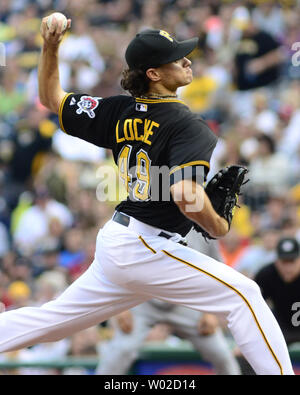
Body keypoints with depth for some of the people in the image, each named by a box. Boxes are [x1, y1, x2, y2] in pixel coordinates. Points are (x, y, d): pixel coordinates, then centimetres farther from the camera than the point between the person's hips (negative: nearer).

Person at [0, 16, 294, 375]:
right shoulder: (189, 126, -15)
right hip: (148, 249, -8)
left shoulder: (120, 112, 7)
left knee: (54, 320, 18)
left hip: (112, 241, 8)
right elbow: (185, 194, -28)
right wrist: (216, 227, -11)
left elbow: (51, 99, 15)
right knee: (243, 295, -8)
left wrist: (50, 48, 12)